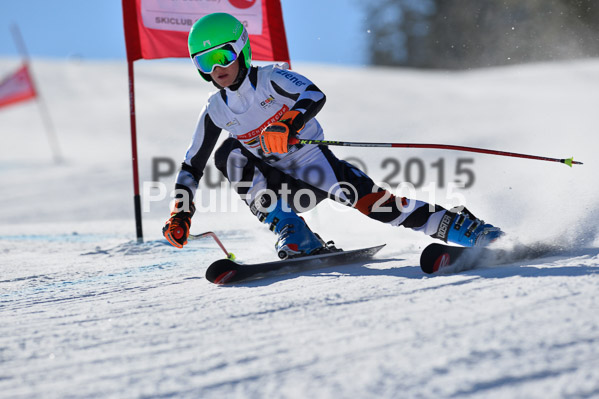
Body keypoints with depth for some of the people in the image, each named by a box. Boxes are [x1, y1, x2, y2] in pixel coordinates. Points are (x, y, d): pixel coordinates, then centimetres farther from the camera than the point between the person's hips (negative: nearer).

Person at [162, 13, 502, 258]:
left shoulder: (271, 79, -11)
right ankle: (296, 238, -25)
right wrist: (181, 214, 1)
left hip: (319, 166, -4)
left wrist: (288, 126, -48)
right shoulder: (216, 111, 2)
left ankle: (470, 230, -16)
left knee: (376, 203, -24)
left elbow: (314, 96, -30)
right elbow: (193, 165, 11)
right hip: (286, 187, 4)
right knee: (229, 154, -19)